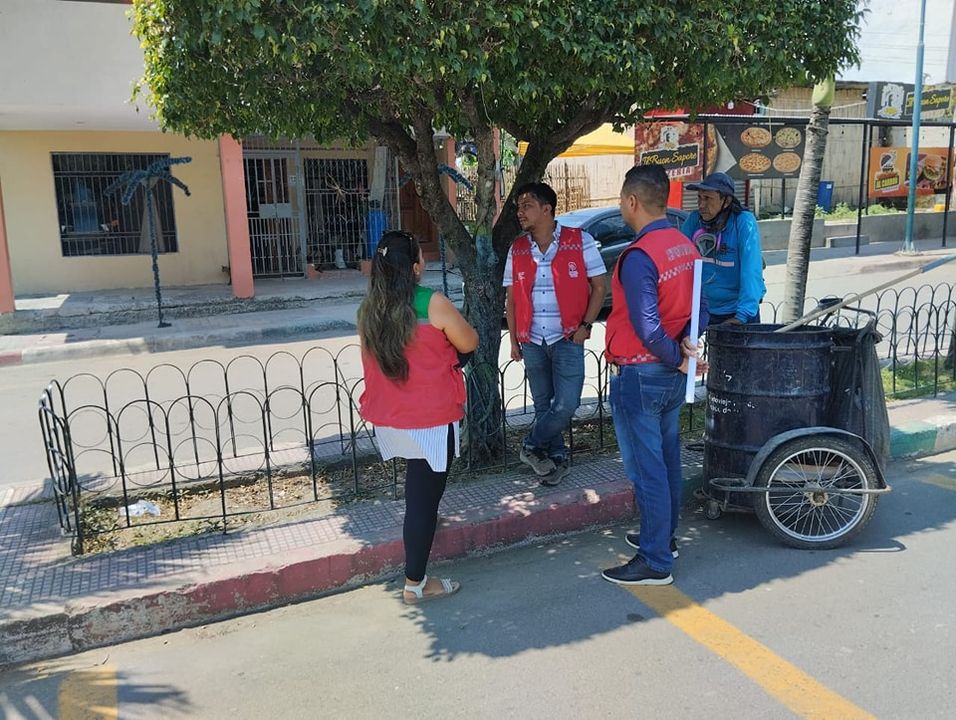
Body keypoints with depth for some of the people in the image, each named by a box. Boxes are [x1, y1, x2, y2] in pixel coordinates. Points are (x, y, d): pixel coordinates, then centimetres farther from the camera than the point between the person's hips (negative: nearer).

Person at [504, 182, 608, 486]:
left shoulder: (579, 241, -6)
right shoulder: (517, 249, 5)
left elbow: (599, 286, -2)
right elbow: (511, 297, 10)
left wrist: (585, 326, -11)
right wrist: (514, 339, 6)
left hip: (567, 337, -3)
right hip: (532, 341, 4)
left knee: (566, 405, -10)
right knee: (543, 405, 11)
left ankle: (532, 446, 13)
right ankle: (557, 457, 28)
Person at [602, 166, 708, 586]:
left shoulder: (638, 256, -22)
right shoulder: (686, 247, 5)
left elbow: (647, 328, -26)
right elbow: (700, 307, 8)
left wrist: (676, 358, -12)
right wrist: (688, 341, -8)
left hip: (639, 376, -9)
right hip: (672, 376, 9)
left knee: (645, 468, 0)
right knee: (667, 459, 20)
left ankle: (655, 563, 10)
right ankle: (664, 538, 36)